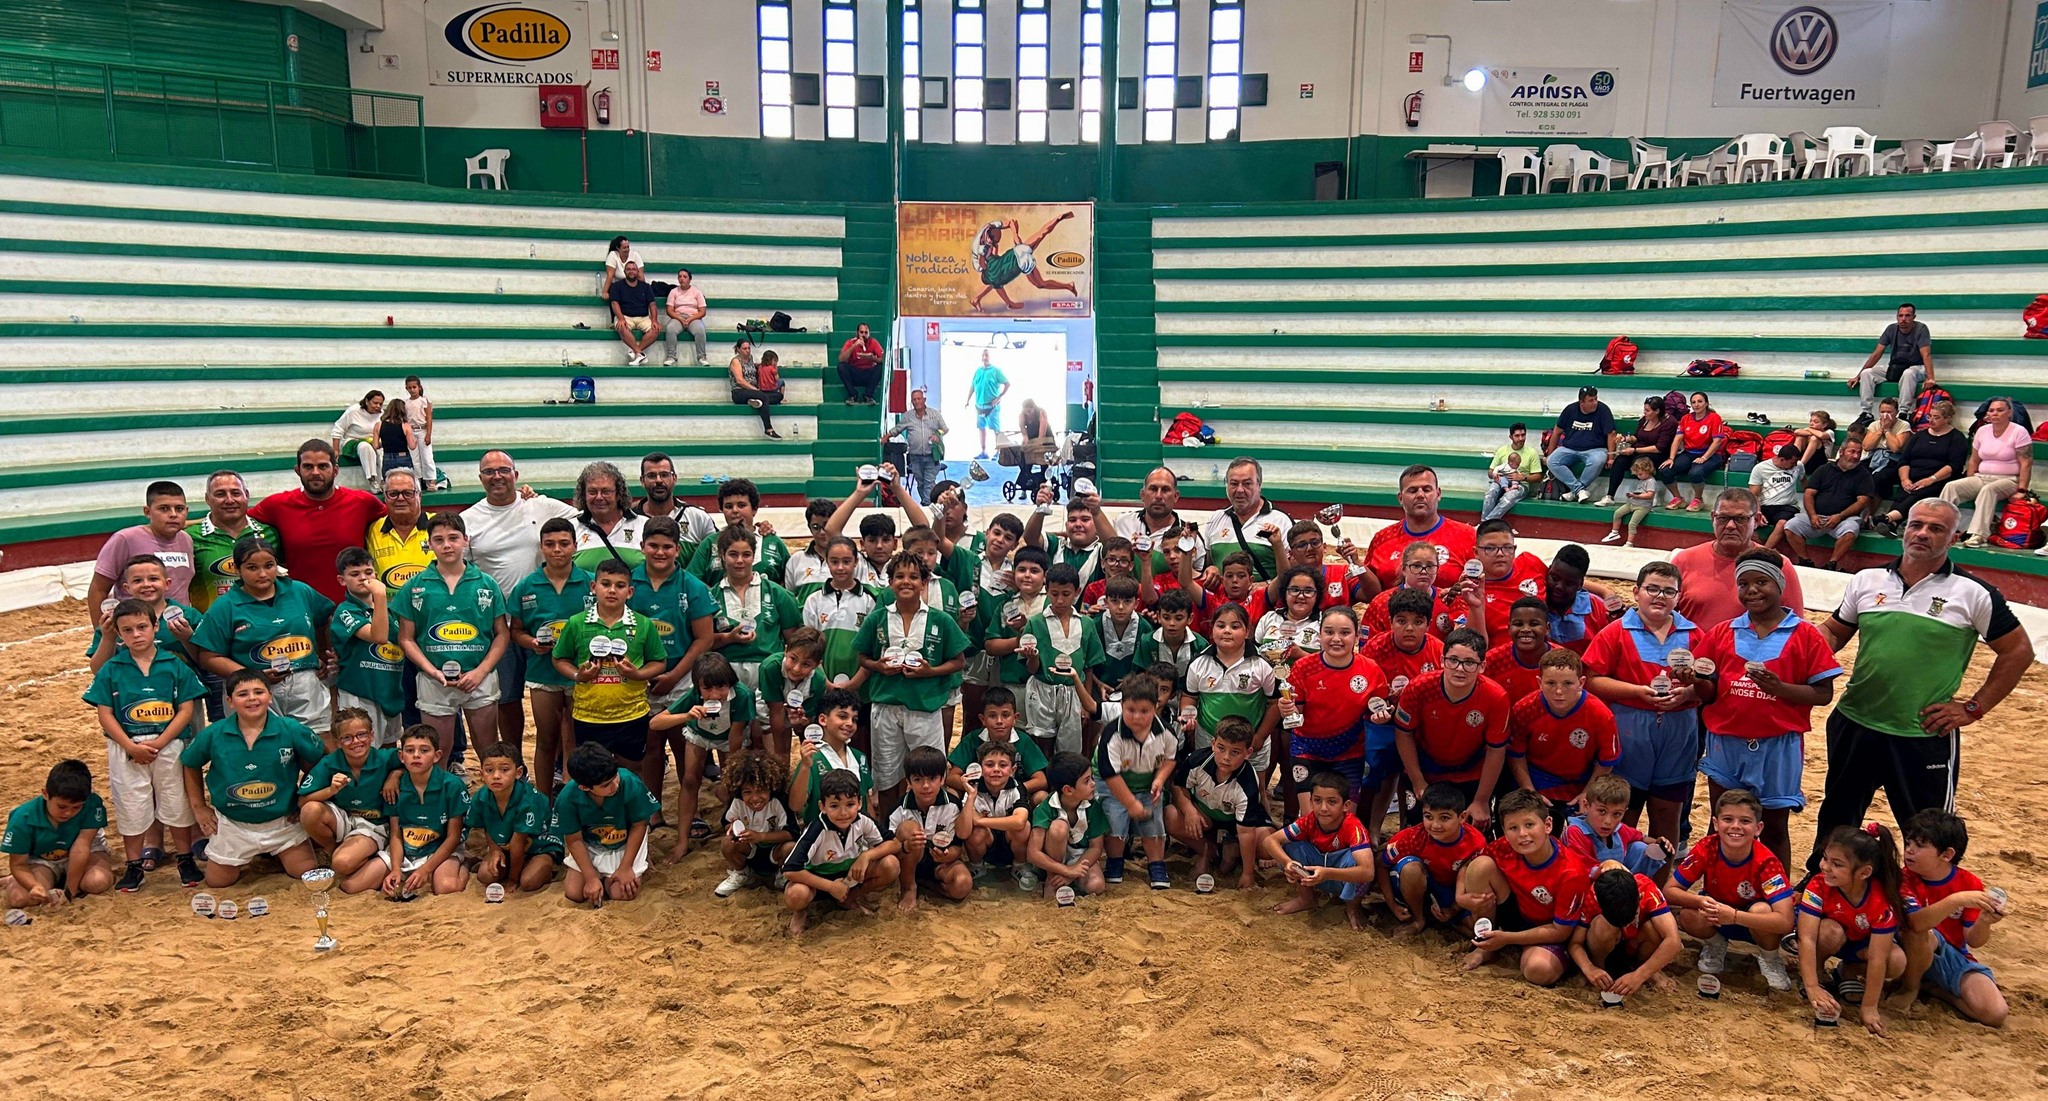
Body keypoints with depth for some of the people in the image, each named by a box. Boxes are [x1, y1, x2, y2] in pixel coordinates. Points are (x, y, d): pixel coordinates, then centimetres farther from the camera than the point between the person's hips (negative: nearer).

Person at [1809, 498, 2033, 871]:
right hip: (1854, 726, 4)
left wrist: (1974, 707, -3)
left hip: (1926, 736, -4)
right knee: (1836, 818, 19)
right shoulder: (1867, 580, 4)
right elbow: (1833, 632, 13)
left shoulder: (1973, 594, -6)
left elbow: (2018, 651, 1)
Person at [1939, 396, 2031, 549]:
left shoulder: (2019, 432, -6)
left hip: (2007, 480, -5)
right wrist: (1969, 487, 6)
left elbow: (2026, 464, -11)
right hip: (1981, 478, 5)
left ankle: (1979, 535, -46)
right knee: (1951, 487, -19)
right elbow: (1974, 461, 15)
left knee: (1988, 490, -37)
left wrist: (2021, 490, -19)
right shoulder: (1982, 430, 10)